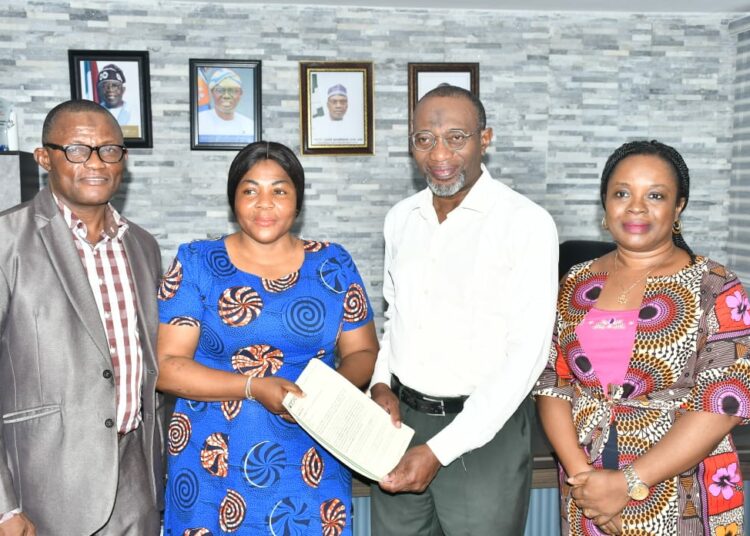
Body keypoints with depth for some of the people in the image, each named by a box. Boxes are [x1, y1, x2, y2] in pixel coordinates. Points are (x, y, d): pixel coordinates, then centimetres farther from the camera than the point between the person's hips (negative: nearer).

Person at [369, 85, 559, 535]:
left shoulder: (528, 224, -14)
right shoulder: (401, 218, 5)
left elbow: (526, 353, -17)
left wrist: (440, 450, -20)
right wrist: (382, 385, -1)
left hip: (485, 427, -5)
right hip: (400, 417, 5)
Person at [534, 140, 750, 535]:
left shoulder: (716, 289, -8)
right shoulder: (576, 284, 3)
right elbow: (551, 381, 1)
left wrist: (628, 482, -18)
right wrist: (580, 472, -13)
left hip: (678, 497, -3)